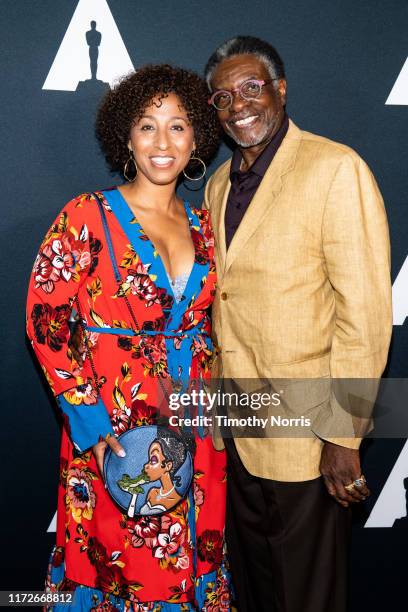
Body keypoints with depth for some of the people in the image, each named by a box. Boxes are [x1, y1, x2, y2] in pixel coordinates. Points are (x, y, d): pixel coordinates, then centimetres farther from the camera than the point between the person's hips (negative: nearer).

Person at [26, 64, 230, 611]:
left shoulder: (201, 223, 7)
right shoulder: (87, 217, -8)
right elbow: (45, 324, -10)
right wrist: (88, 421, -14)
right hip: (111, 433, -4)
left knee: (189, 562, 16)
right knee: (114, 563, 11)